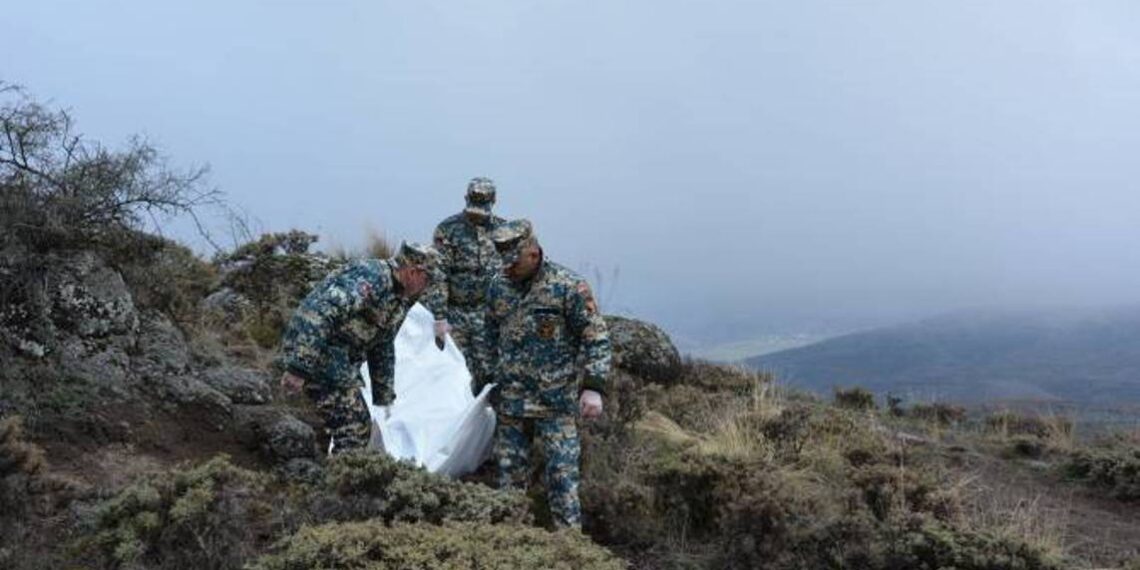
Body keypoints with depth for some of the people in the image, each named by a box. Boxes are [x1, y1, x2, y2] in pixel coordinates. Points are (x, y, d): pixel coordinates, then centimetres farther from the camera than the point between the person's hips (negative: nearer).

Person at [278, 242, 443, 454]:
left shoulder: (399, 300, 13)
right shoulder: (372, 277, -20)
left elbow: (383, 349, 23)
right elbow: (320, 311, -31)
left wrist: (384, 399, 24)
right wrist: (299, 367, -34)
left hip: (339, 361, 10)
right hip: (316, 352, -10)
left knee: (359, 425, 14)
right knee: (354, 430, -10)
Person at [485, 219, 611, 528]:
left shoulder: (569, 286, -10)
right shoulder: (498, 288, 6)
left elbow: (596, 338, -9)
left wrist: (593, 387, -16)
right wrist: (491, 382, 21)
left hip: (556, 402, -5)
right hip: (509, 401, 5)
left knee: (561, 473, -4)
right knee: (509, 473, 11)